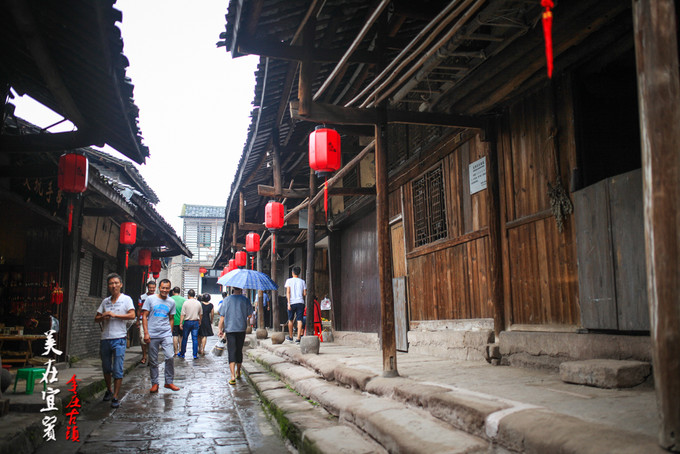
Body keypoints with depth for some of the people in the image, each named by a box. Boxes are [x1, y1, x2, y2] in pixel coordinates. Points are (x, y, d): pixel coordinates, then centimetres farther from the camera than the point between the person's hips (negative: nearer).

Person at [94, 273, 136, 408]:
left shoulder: (126, 299, 0)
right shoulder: (105, 301, 15)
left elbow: (132, 316, -13)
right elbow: (96, 319, 17)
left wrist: (114, 315, -15)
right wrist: (102, 317, -6)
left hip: (119, 339, -5)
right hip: (105, 339, 5)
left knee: (117, 370, -7)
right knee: (106, 368, 15)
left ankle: (115, 397, -3)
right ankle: (108, 391, 34)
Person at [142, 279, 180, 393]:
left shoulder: (171, 302, 9)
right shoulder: (150, 299, 2)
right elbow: (144, 316, 1)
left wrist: (170, 332, 12)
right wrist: (146, 333, -7)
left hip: (166, 334, 1)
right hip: (152, 335, -1)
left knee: (170, 357, -11)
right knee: (153, 361, 5)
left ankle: (169, 382, 4)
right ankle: (154, 383, 18)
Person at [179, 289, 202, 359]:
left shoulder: (186, 303, -7)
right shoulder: (198, 303, 3)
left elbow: (182, 314, -9)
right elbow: (201, 314, 10)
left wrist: (181, 323, -5)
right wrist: (199, 321, 23)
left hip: (187, 322, -2)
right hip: (195, 322, 2)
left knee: (184, 338, 9)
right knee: (195, 339, 3)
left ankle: (182, 353, 19)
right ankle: (195, 355, 1)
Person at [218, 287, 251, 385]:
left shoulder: (227, 300, 0)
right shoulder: (245, 300, -2)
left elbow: (222, 316, 3)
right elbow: (249, 315, 3)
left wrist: (220, 329, 10)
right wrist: (248, 325, 21)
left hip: (230, 329, -1)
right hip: (241, 329, 1)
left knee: (232, 352, -4)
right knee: (239, 351, 16)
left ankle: (233, 376, -16)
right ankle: (238, 372, 33)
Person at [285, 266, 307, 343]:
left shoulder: (289, 280, 3)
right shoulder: (302, 281, 9)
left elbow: (288, 292, -7)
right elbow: (305, 294, 5)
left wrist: (289, 303, -10)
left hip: (292, 302, -1)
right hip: (300, 302, 1)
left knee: (290, 320, 14)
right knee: (299, 320, -2)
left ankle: (290, 337, 25)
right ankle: (298, 338, -10)